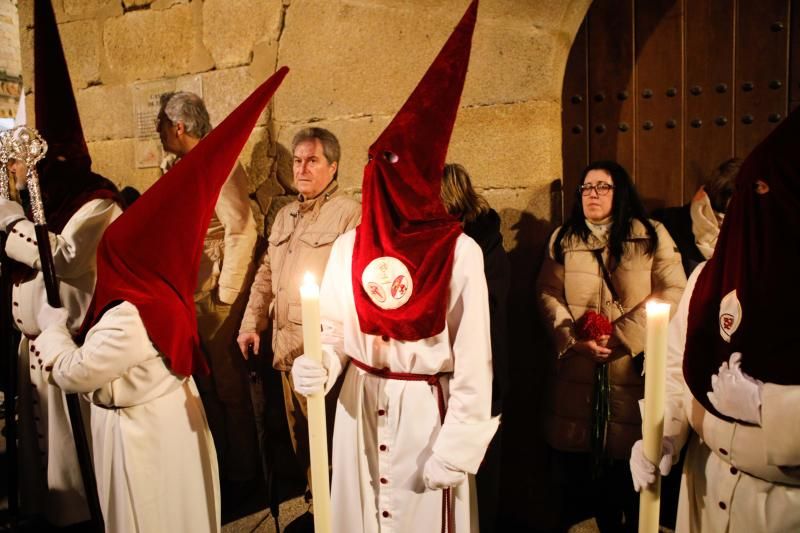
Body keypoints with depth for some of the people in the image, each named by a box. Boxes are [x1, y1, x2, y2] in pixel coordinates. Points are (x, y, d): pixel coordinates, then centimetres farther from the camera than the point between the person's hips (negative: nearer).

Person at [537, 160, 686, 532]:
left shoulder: (652, 235, 5)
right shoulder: (563, 238, 12)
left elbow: (672, 292, -4)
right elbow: (548, 293, 5)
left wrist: (622, 335, -13)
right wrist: (573, 337, -11)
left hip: (636, 367, -1)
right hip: (578, 370, 2)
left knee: (633, 458, -1)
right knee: (579, 457, 3)